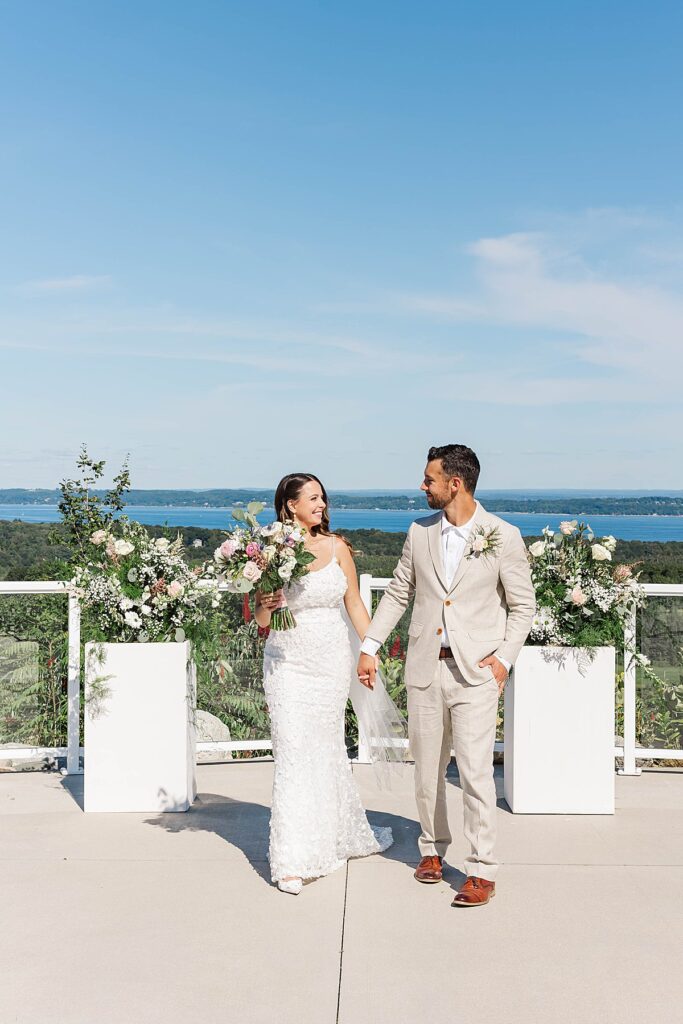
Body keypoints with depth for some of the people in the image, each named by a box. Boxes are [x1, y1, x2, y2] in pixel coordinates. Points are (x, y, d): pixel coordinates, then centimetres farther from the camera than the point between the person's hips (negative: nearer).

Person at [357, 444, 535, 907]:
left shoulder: (503, 536, -5)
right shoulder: (420, 533, 6)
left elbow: (523, 605, 1)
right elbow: (397, 594, 15)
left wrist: (504, 657, -9)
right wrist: (369, 646, 11)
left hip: (476, 670, -4)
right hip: (426, 667, 4)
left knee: (476, 770, -8)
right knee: (427, 769, 12)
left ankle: (483, 872, 3)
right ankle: (433, 848, 32)